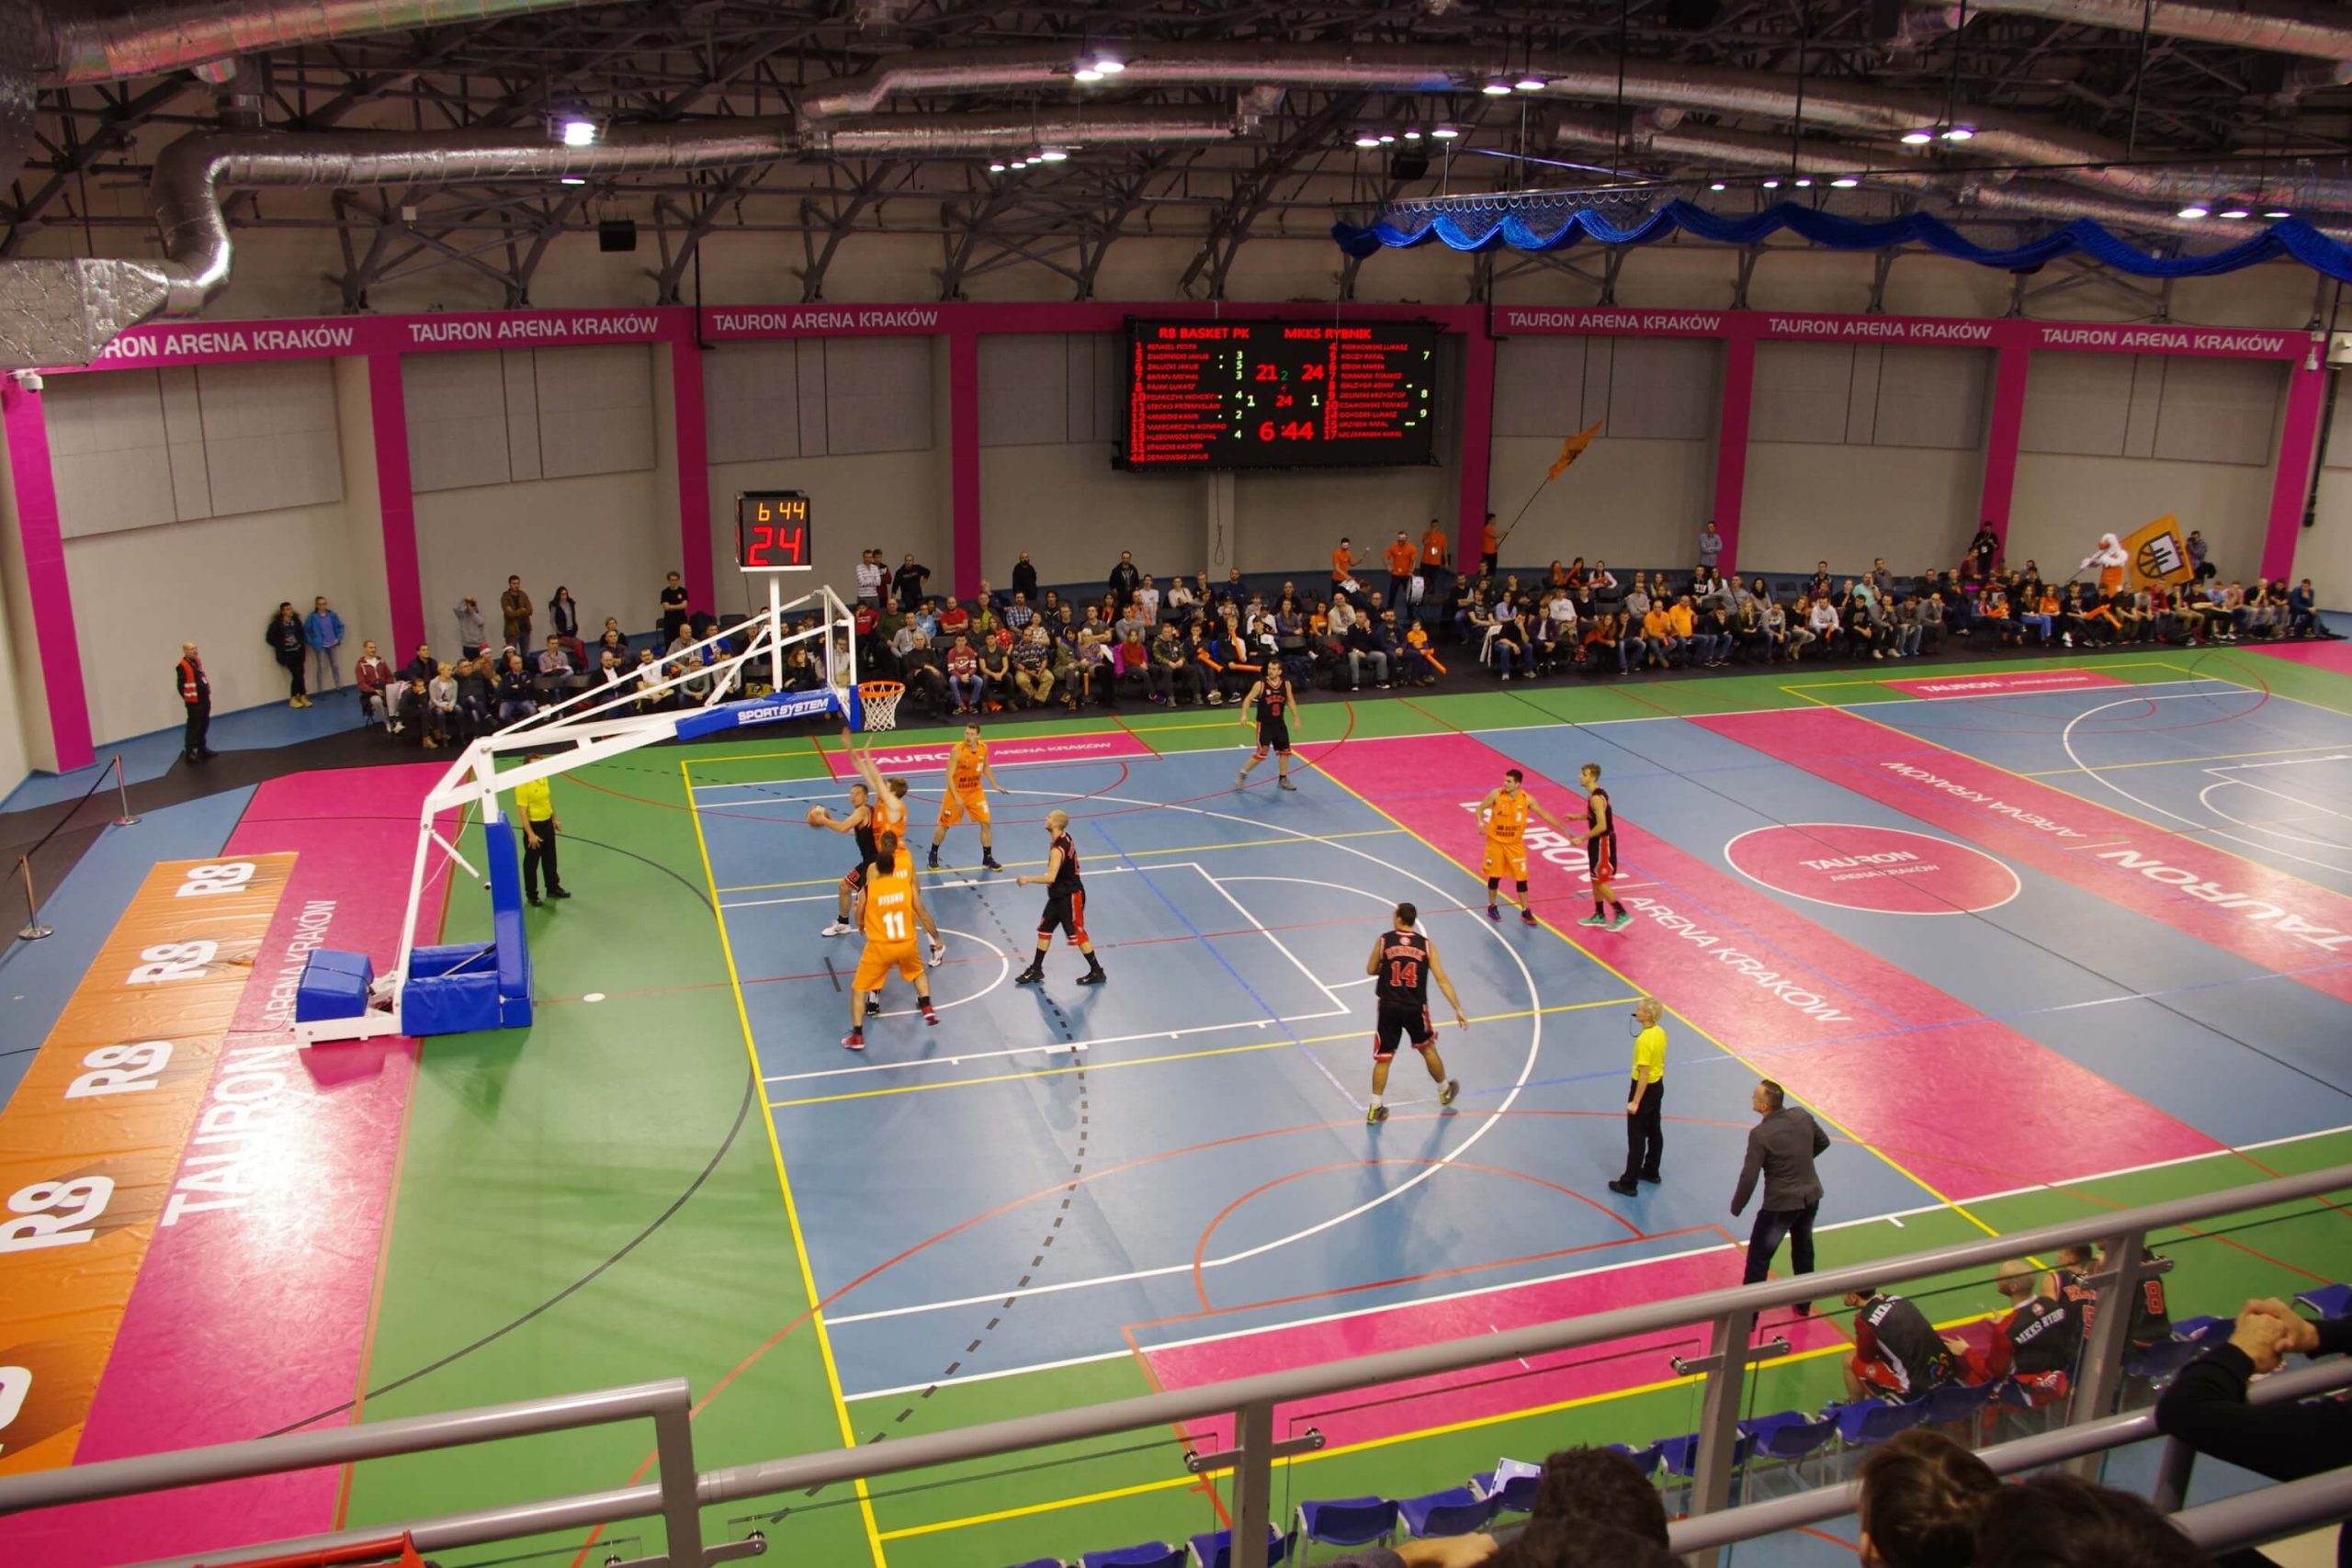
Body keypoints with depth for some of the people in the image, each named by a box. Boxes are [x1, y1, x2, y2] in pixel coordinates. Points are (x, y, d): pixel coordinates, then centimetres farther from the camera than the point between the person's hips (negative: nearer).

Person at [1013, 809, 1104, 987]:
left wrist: (1027, 880, -23)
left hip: (1070, 896, -10)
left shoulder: (1057, 849, -28)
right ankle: (1036, 970, 25)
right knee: (1044, 930, 15)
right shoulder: (1064, 838, 1)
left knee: (1078, 934, 2)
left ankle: (1097, 972, 15)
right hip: (1059, 895, 10)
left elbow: (1050, 878, -33)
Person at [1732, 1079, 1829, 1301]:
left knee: (1758, 1258, 7)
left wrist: (1736, 1207, -6)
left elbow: (1749, 1177, -20)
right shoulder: (1802, 1116, -6)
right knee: (1804, 1251, 27)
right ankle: (1803, 1304, 43)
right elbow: (1823, 1142, 13)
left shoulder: (1761, 1134, -24)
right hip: (1811, 1197, 7)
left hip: (1781, 1204, -7)